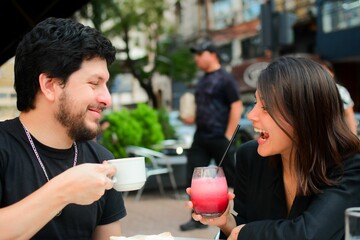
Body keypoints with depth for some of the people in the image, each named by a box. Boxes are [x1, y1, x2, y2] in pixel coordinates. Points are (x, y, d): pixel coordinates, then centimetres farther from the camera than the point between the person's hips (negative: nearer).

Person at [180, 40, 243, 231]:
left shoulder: (225, 78, -8)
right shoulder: (203, 80, 16)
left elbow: (237, 107, -13)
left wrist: (228, 136, -17)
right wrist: (193, 118, 8)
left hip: (219, 137, -8)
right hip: (201, 137, 8)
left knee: (232, 177, 2)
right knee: (193, 176, 2)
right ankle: (198, 218, 10)